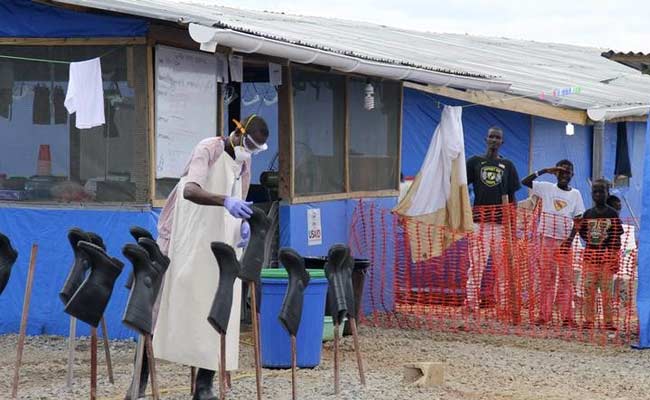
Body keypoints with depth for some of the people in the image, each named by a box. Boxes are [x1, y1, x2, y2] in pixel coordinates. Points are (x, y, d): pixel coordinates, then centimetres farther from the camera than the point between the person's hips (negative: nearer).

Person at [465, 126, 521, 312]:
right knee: (476, 264, -7)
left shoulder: (507, 165, 13)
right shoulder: (474, 162, 9)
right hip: (479, 220, -2)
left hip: (501, 221, 2)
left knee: (502, 264, -1)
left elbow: (512, 197, 13)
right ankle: (471, 302, -8)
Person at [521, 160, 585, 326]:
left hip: (565, 240, 1)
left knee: (566, 278, 0)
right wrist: (544, 171, -11)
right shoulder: (546, 188, 3)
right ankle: (544, 314, 4)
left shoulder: (575, 194, 8)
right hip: (548, 239, -1)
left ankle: (567, 316, 2)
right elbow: (525, 182, -5)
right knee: (546, 276, 1)